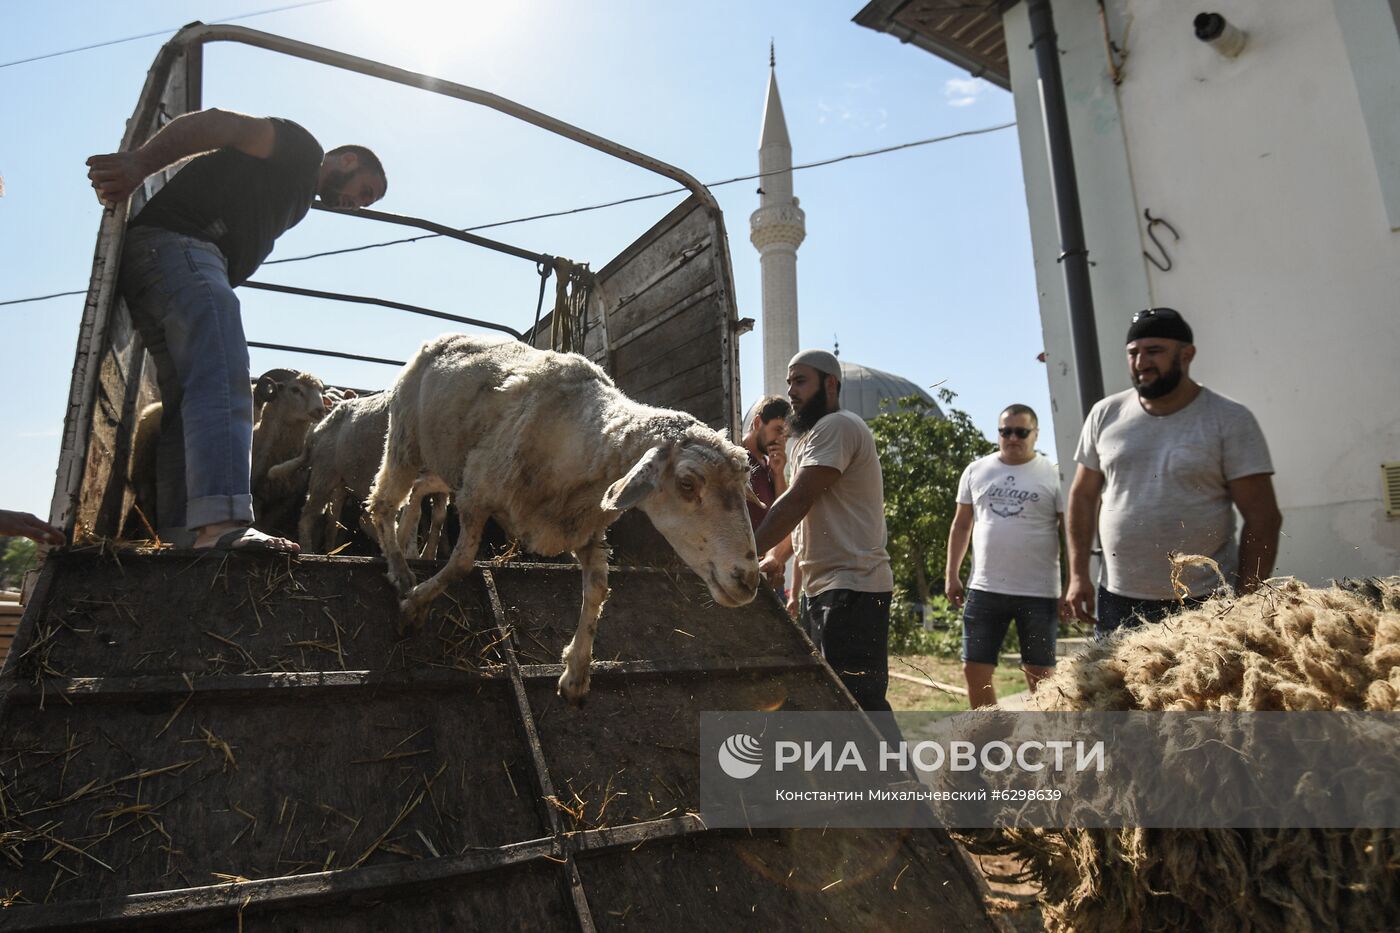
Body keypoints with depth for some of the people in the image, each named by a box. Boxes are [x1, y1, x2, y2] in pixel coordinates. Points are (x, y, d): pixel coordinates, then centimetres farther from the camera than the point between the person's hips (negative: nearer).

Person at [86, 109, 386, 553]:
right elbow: (217, 123, -8)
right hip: (175, 244, -10)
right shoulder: (301, 148, 7)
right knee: (221, 382, -27)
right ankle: (222, 523, -41)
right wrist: (139, 163, -19)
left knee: (188, 405, 2)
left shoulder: (297, 200, 33)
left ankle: (179, 538, -1)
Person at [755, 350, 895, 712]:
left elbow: (798, 501, -20)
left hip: (851, 587, -10)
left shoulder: (837, 426, -11)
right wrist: (777, 555, 6)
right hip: (824, 586, 10)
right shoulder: (813, 435, 21)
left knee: (857, 700, -9)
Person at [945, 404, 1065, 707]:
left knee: (1040, 674, 9)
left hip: (1039, 593, -2)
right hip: (984, 590, 3)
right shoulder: (976, 471, 7)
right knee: (975, 670, 6)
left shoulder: (1053, 475, -2)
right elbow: (961, 525, 12)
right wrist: (952, 574, 6)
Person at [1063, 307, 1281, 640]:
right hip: (1118, 599, 3)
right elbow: (1083, 497, 10)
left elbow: (1262, 518, -4)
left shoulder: (1230, 420, -3)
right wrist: (1078, 575, 4)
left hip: (1206, 602, -3)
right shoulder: (1105, 415, 5)